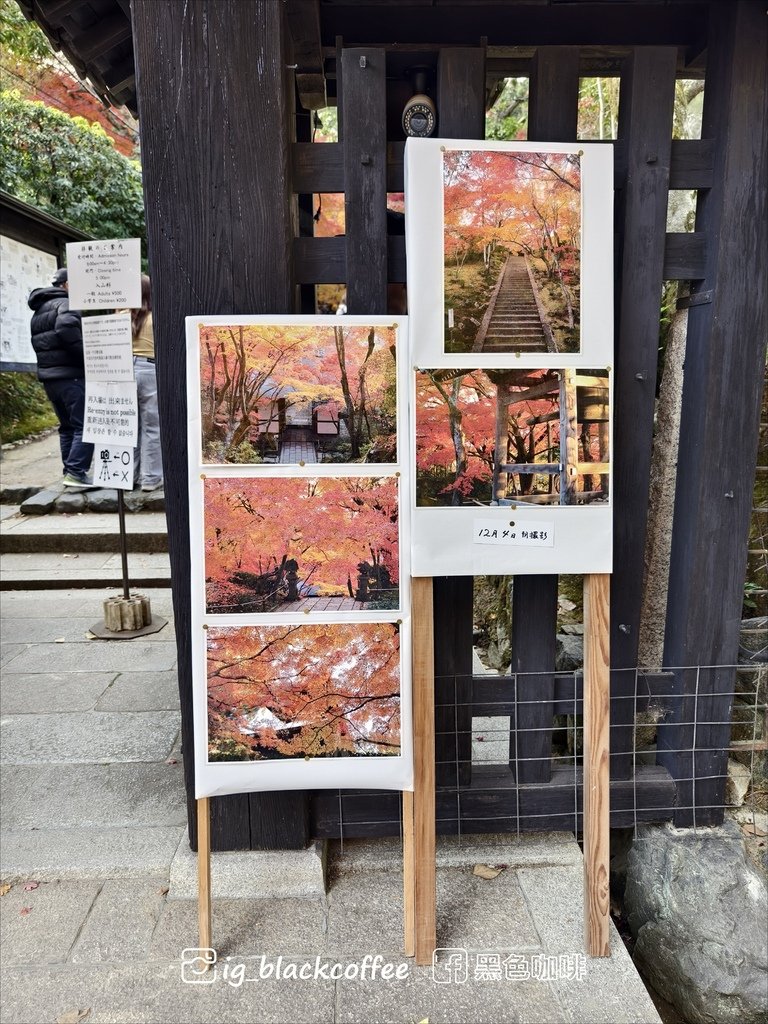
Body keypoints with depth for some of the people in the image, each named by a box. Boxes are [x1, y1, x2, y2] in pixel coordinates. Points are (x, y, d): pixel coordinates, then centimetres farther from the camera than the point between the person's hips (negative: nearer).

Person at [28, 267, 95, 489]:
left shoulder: (39, 311, 22)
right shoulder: (66, 304, -8)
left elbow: (39, 343, 18)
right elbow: (66, 328, -27)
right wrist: (86, 354, -19)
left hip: (48, 377, 9)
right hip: (71, 376, -9)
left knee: (67, 427, 16)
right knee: (85, 426, -9)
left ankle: (70, 473, 18)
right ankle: (76, 473, -15)